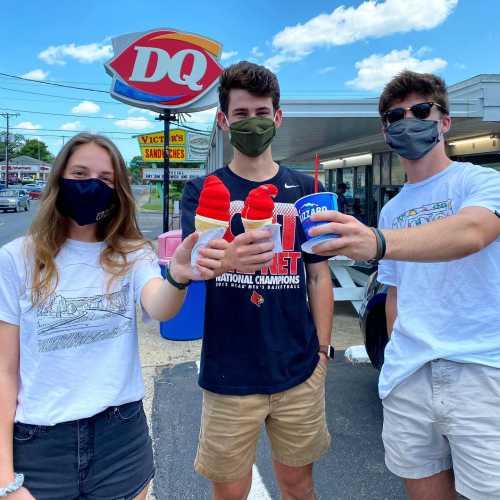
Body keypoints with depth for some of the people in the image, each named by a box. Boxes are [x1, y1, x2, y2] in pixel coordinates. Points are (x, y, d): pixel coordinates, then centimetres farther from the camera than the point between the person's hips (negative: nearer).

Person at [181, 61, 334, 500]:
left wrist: (322, 350, 3)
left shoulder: (303, 189, 4)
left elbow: (318, 274, 8)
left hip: (299, 372, 2)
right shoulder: (202, 191, -1)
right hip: (228, 376, -1)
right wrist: (224, 261, -36)